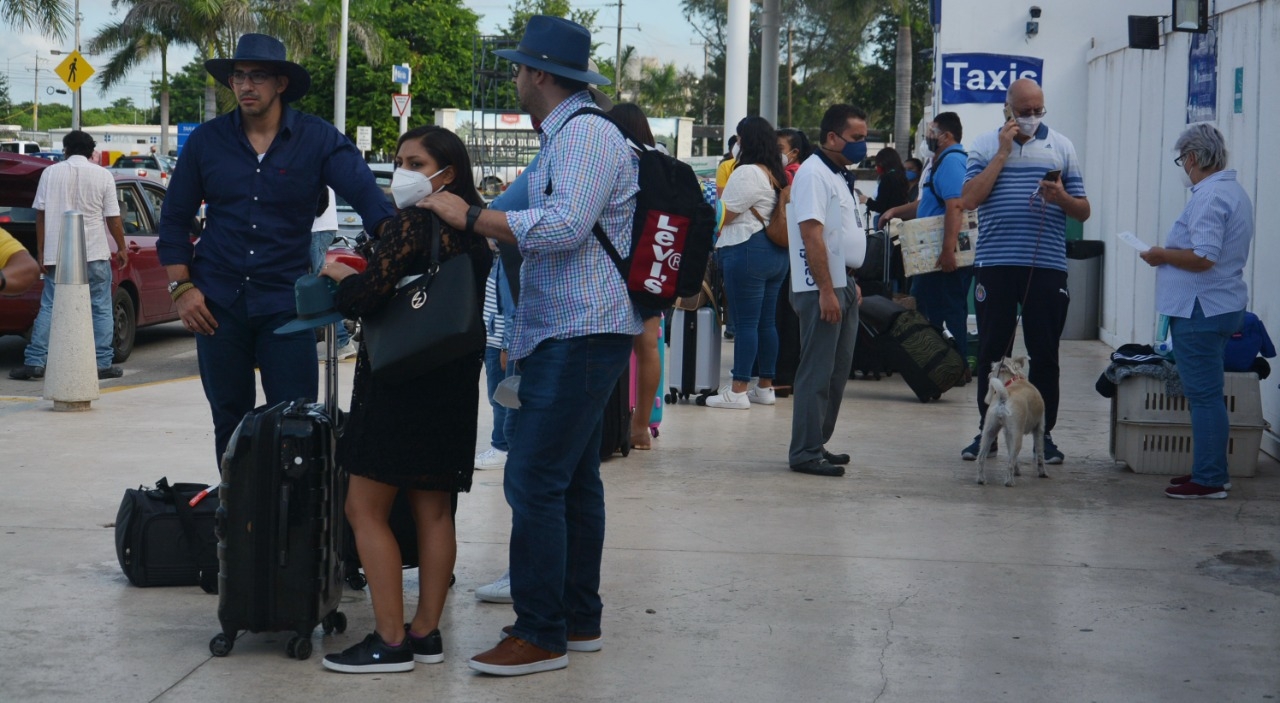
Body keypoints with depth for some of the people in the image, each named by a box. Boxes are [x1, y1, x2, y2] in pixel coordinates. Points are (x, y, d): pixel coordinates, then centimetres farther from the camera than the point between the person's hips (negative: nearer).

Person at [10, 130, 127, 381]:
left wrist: (41, 252, 5)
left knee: (49, 308, 7)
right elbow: (113, 219, -1)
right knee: (101, 308, 7)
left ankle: (34, 362, 1)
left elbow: (40, 215, 1)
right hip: (94, 252, -1)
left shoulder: (50, 172, 3)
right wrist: (122, 248, 11)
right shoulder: (103, 175, 0)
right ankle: (103, 363, 5)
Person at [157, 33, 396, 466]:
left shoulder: (318, 139, -2)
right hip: (218, 302, 2)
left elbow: (364, 191, -14)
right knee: (229, 422, 11)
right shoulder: (206, 140, 4)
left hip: (286, 302, -2)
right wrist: (182, 287, -1)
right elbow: (175, 218, 9)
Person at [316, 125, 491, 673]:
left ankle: (391, 641, -5)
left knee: (365, 509, -3)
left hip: (401, 382, -9)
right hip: (452, 385, 9)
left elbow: (368, 295, -22)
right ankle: (426, 633, 15)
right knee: (433, 511, 12)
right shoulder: (473, 229, 11)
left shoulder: (415, 223, -14)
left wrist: (339, 275, -1)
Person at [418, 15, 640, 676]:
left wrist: (469, 217, -21)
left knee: (534, 480, -11)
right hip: (571, 332, 11)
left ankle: (541, 634, -6)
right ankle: (578, 618, 22)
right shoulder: (566, 135, 20)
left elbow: (565, 224, -26)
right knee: (574, 480, 14)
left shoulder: (585, 133, -14)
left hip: (580, 336, -11)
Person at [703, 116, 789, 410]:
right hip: (776, 253, 9)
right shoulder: (777, 174, 14)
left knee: (745, 323, -7)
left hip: (746, 251, -9)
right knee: (767, 322, 12)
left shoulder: (747, 173, -14)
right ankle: (765, 386, 17)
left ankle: (738, 390, -6)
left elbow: (724, 215, -9)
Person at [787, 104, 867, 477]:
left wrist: (850, 283, 19)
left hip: (842, 285, 10)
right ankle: (805, 453, -3)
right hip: (821, 289, -10)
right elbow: (812, 234, -20)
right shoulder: (814, 173, -14)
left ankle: (817, 443, 20)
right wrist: (826, 292, -23)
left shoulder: (839, 175, 17)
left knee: (837, 370, 13)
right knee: (817, 372, -7)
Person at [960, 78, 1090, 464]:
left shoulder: (1061, 147, 11)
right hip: (995, 264, -1)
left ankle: (1044, 433, 10)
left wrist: (1062, 198, -11)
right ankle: (987, 430, 14)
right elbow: (970, 199, -7)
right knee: (992, 350, 4)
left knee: (1045, 352, 2)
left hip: (1048, 266, 1)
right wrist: (1003, 153, -7)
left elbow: (1083, 211, 11)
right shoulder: (986, 145, 7)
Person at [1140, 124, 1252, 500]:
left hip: (1202, 310, -11)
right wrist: (1171, 254, 18)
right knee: (1207, 393, 17)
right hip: (1220, 305, 11)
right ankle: (1212, 469, 24)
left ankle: (1208, 480, -2)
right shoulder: (1234, 191, 15)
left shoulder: (1209, 197, -19)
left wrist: (1162, 256, -12)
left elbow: (1203, 258, -27)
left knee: (1204, 394, -6)